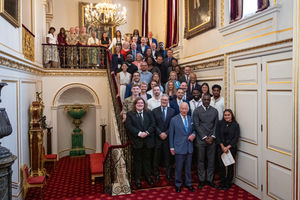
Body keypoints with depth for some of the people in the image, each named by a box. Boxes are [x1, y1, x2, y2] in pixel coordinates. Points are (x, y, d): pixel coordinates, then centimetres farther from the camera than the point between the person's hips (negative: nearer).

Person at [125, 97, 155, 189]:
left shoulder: (148, 113, 8)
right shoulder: (130, 114, 0)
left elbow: (153, 124, 1)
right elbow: (129, 126, -10)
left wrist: (147, 132, -15)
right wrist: (139, 133, -19)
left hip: (148, 141, 2)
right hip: (136, 141, -2)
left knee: (147, 159, 13)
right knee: (137, 160, 8)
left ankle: (148, 177, 27)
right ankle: (137, 179, 20)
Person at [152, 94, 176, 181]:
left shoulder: (172, 111, 4)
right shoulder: (154, 111, 2)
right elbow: (154, 125, -2)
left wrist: (166, 133, -11)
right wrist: (160, 133, -13)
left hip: (168, 137, 1)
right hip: (157, 137, 0)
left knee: (167, 156, 9)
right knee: (156, 157, 7)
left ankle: (168, 174, 23)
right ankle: (156, 174, 21)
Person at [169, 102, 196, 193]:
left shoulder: (191, 119, 6)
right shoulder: (174, 119, -6)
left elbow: (193, 130, 17)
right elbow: (171, 134, -3)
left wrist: (193, 135, -7)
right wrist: (172, 147, -5)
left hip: (189, 148, 4)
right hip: (179, 148, -4)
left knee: (188, 167, 15)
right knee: (178, 168, 6)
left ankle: (188, 183, 32)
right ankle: (178, 184, 24)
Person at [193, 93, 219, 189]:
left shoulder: (214, 111, 8)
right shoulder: (197, 110, -2)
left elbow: (216, 125, 7)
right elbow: (196, 125, -7)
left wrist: (212, 137, -6)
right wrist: (205, 137, -11)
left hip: (211, 140, 3)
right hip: (201, 140, -3)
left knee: (211, 161, 9)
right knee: (200, 161, 6)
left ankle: (210, 179, 23)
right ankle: (201, 180, 18)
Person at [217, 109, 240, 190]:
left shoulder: (235, 125, -1)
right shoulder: (220, 123, 3)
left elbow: (236, 138, -5)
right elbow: (218, 136, 1)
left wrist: (227, 147, -12)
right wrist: (222, 146, -9)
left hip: (231, 148, -1)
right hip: (221, 148, 1)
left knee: (230, 166, 7)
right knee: (221, 165, 2)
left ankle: (228, 183, 23)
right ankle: (222, 183, 21)